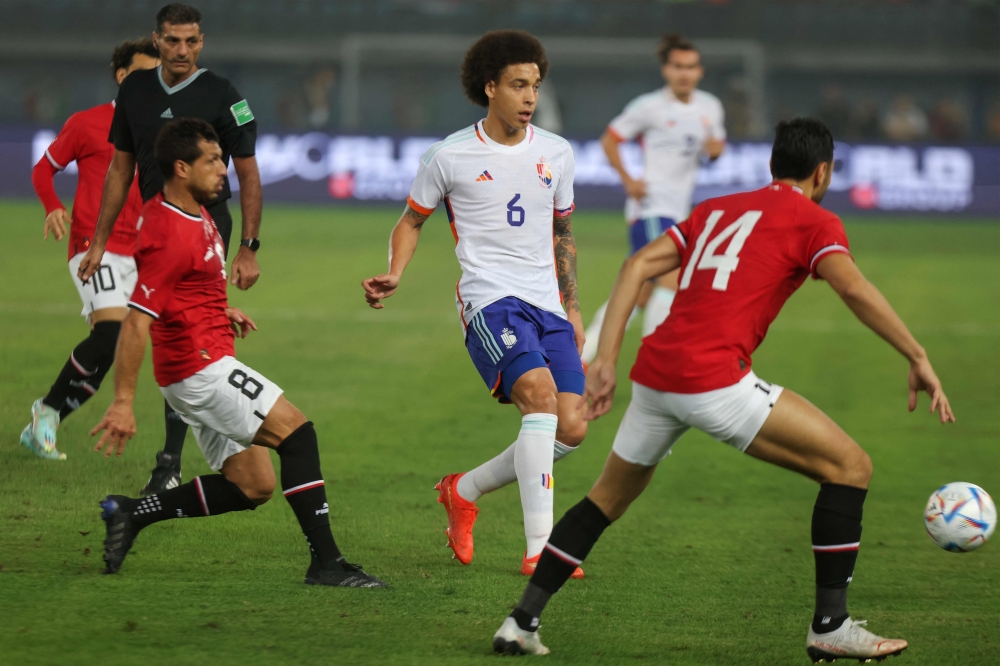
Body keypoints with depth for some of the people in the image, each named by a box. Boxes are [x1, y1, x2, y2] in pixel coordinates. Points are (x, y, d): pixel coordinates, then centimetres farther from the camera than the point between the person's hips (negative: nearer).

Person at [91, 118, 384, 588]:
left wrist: (219, 311, 21)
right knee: (297, 431, -14)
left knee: (254, 487, 8)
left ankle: (133, 513, 12)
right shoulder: (173, 235, -20)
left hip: (205, 365, 10)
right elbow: (135, 323, -22)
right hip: (200, 367, -10)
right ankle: (325, 562, -15)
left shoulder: (193, 213, 11)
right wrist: (122, 403, -22)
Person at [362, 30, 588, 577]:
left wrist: (573, 310, 23)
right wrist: (394, 275, -6)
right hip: (490, 299, -6)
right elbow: (412, 221, 12)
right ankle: (538, 548, -29)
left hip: (548, 304, 6)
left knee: (570, 430, -5)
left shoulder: (555, 153, 12)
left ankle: (464, 490, 21)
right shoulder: (449, 157, 0)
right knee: (540, 395, -29)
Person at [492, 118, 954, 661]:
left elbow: (637, 266, 14)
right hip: (715, 379, -7)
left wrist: (604, 360, 11)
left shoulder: (715, 209, 24)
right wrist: (918, 359, -11)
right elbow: (854, 290, -12)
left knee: (610, 496, 28)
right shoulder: (814, 222, 6)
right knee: (849, 467, 3)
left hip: (653, 372, 7)